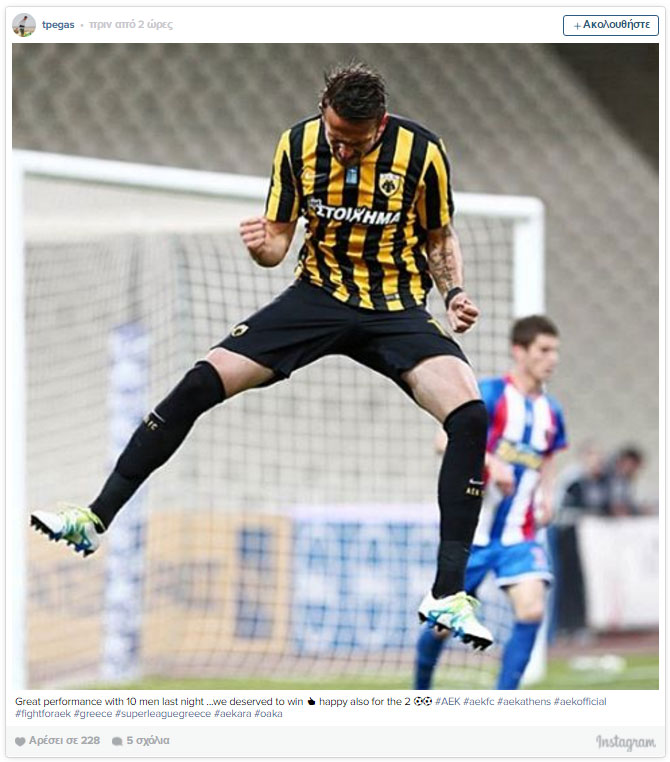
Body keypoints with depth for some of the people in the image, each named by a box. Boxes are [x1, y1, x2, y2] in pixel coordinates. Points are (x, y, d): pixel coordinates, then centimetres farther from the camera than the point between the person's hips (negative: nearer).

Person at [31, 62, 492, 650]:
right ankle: (97, 519, -5)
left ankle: (446, 595, -20)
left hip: (397, 308, -2)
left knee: (470, 414, -27)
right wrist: (262, 245, -19)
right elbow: (279, 242, 4)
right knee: (202, 382, -15)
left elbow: (440, 236, 7)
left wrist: (455, 293, -10)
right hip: (318, 295, 2)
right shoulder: (298, 145, -4)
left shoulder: (421, 151, -9)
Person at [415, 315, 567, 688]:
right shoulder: (490, 394, -8)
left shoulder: (550, 412, 9)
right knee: (445, 622, 5)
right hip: (471, 531, -4)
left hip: (518, 535, 4)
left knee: (532, 610, -18)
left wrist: (547, 497, 6)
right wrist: (491, 462, -33)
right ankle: (419, 697, 32)